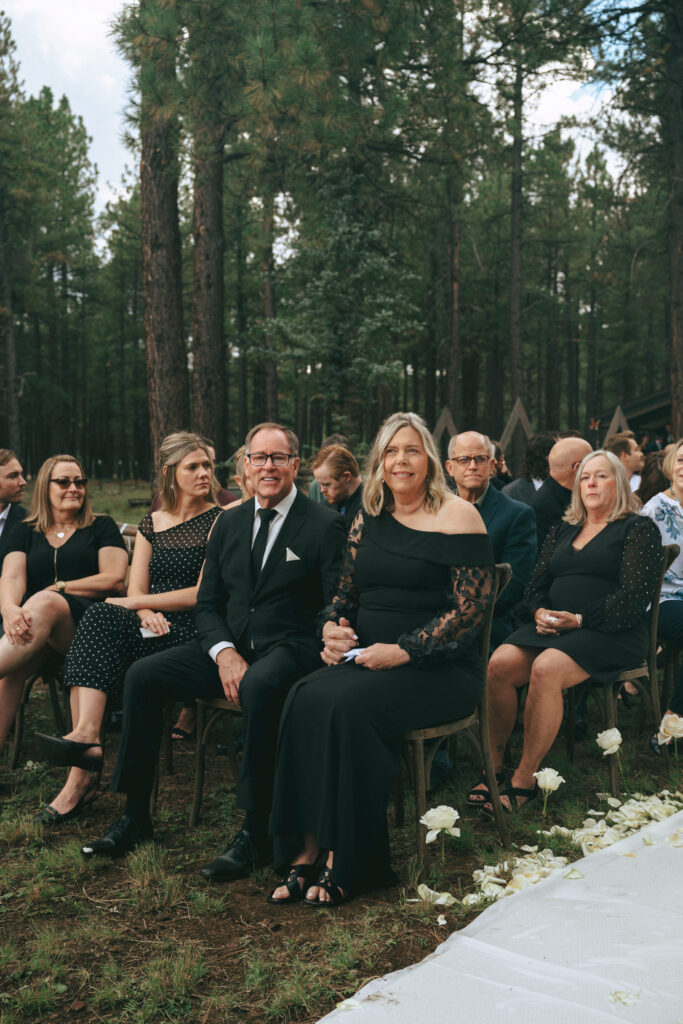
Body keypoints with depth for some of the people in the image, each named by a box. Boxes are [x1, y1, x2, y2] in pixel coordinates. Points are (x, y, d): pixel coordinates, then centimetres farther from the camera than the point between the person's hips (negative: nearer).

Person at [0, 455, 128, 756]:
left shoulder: (102, 527, 14)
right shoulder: (24, 533, 20)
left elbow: (114, 579, 1)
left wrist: (58, 589, -3)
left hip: (86, 619, -3)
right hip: (33, 621, 3)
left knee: (43, 604, -37)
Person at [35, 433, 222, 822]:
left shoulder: (219, 521, 1)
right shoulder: (151, 525, 18)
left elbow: (204, 594, -7)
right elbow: (136, 589, 10)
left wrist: (138, 602, -7)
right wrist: (147, 612, -13)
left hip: (193, 631, -5)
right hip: (155, 628, 5)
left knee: (103, 618, -27)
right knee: (100, 618, -27)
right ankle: (87, 737, -36)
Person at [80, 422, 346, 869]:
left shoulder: (325, 525, -4)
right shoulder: (229, 522, 13)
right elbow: (207, 603, 13)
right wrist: (224, 652, -10)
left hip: (288, 647, -6)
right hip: (229, 645, 6)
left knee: (260, 685, -38)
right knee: (143, 675, -12)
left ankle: (255, 834, -26)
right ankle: (136, 816, 0)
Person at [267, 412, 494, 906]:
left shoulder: (457, 516, -4)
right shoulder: (368, 519, 15)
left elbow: (471, 609, -11)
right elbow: (347, 592, 21)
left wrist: (403, 651, -19)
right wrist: (333, 630, -2)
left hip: (438, 670, -5)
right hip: (366, 659, 5)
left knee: (349, 705, -31)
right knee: (306, 698, -24)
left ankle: (346, 860, -18)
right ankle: (305, 850, -20)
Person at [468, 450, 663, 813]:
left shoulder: (639, 529, 4)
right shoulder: (563, 529, 22)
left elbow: (633, 597, -7)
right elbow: (537, 584, 19)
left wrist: (579, 619, -16)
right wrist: (540, 612, -4)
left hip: (611, 632, -5)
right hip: (552, 627, 5)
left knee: (546, 669, -34)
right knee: (499, 664, -24)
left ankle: (525, 779, -25)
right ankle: (493, 764, -14)